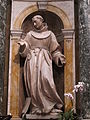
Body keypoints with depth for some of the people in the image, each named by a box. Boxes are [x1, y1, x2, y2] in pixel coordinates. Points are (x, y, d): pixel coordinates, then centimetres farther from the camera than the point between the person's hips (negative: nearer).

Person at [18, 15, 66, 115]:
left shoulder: (49, 34, 17)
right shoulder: (30, 34, 19)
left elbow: (54, 50, 13)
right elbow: (25, 50, 13)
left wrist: (59, 57, -5)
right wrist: (23, 45, -9)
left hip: (44, 59, -1)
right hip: (32, 59, 2)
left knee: (46, 79, -24)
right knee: (34, 83, -9)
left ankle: (51, 105, -15)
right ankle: (37, 108, -6)